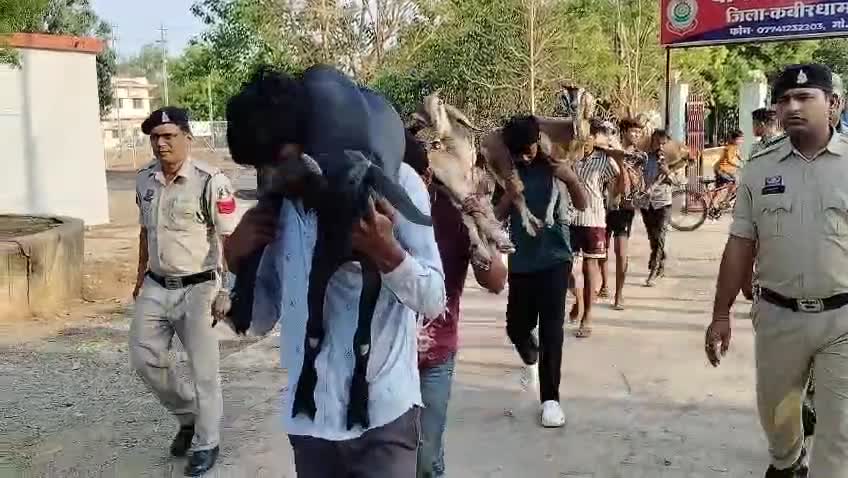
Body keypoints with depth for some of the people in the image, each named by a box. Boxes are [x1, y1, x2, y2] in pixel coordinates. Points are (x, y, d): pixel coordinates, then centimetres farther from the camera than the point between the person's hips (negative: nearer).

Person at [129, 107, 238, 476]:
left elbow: (230, 239, -14)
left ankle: (206, 444, 20)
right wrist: (140, 277, 20)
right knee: (144, 358, 10)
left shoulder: (210, 182, -16)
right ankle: (188, 414, 33)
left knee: (203, 370, 2)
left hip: (197, 288, -6)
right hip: (156, 287, 6)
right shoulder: (145, 180, 4)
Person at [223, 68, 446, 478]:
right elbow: (261, 320, 8)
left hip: (382, 414, -4)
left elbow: (432, 302, -10)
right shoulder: (276, 207, 5)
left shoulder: (393, 183, -10)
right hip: (308, 417, 5)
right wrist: (237, 258, -8)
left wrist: (386, 252, -27)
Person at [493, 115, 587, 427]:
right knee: (516, 327, 11)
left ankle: (550, 398, 1)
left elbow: (582, 205, -9)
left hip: (554, 257, -3)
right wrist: (509, 192, -19)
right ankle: (531, 359, 45)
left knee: (551, 327, -8)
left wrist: (571, 179, -26)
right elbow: (497, 216, -2)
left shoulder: (553, 164, -6)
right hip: (521, 261, 3)